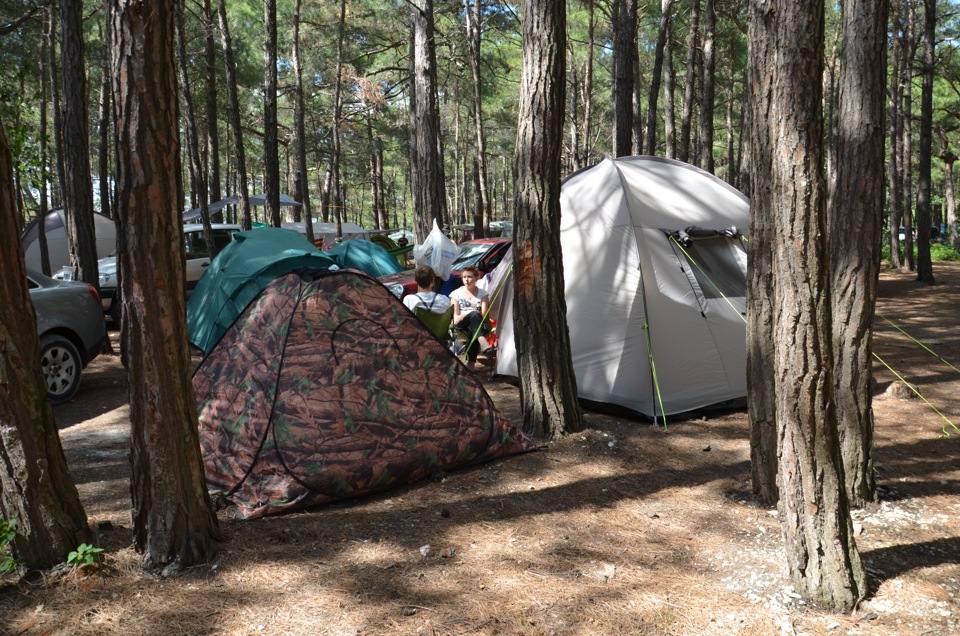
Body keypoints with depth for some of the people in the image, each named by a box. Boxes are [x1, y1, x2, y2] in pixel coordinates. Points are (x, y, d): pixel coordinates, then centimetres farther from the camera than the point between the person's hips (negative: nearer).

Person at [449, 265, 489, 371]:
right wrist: (469, 313, -14)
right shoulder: (456, 293, 12)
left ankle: (471, 362, -40)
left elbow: (484, 315, 2)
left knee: (472, 331, -38)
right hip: (461, 326, -1)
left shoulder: (482, 293, 15)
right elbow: (455, 319, 4)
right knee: (474, 315, -36)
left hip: (478, 324, 1)